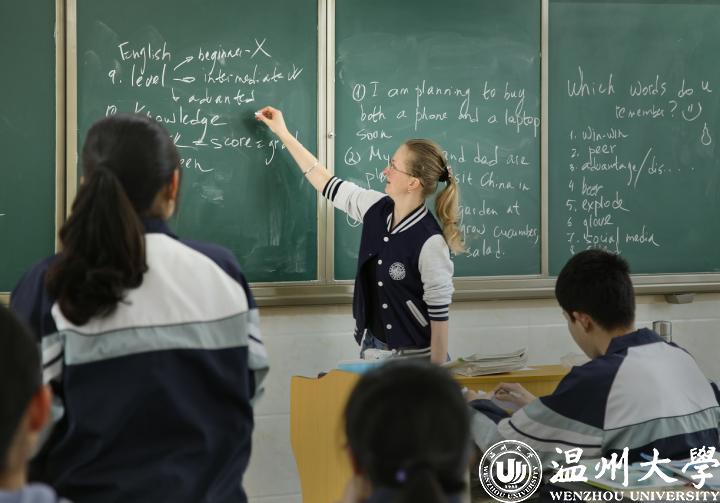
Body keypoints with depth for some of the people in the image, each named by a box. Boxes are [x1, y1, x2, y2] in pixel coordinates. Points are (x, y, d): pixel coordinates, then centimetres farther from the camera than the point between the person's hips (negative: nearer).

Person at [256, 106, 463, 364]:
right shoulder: (376, 208, -3)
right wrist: (282, 133, 12)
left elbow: (439, 311, -18)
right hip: (372, 346, 6)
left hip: (414, 357, -6)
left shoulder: (430, 242, -23)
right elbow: (327, 183, 9)